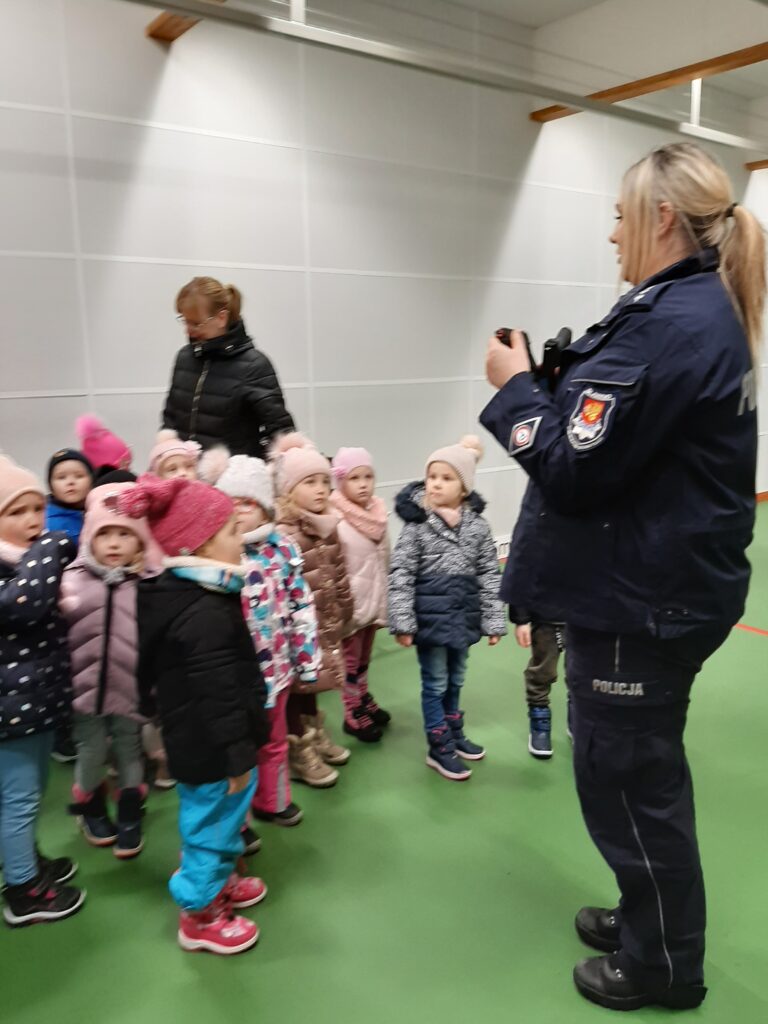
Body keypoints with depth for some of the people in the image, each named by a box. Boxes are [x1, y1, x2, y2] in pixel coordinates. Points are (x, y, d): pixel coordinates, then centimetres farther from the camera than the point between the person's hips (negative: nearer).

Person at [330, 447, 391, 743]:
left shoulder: (378, 514, 1)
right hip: (351, 603, -6)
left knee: (364, 657, 21)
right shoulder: (335, 522, -20)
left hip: (374, 599, 6)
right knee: (351, 660, 10)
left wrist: (385, 600, 13)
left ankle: (363, 701, 38)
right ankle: (354, 716, 23)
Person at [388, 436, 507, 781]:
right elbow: (401, 575, -11)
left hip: (463, 615, 4)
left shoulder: (477, 526, -2)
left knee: (455, 679, 19)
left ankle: (455, 734, 38)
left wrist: (493, 621, 2)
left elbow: (489, 575, 2)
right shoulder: (416, 524, -11)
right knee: (435, 682, 7)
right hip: (430, 615, -3)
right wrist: (402, 622, -15)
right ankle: (439, 747, 21)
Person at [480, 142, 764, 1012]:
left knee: (623, 777, 8)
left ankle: (661, 965, 30)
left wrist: (516, 387, -10)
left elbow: (578, 465, -23)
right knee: (642, 768, 23)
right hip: (665, 582, 10)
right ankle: (651, 921, 43)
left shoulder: (670, 321, -22)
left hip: (640, 596, -10)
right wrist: (561, 382, 7)